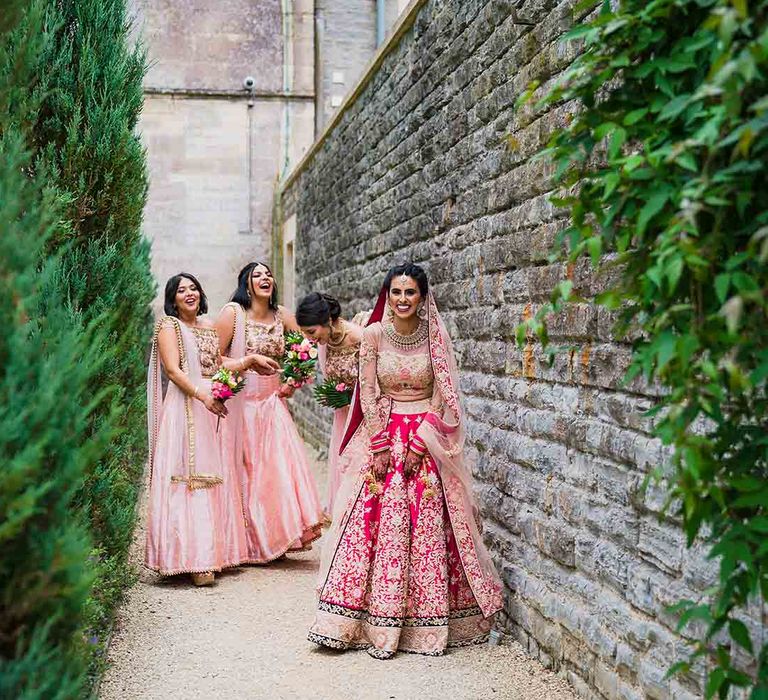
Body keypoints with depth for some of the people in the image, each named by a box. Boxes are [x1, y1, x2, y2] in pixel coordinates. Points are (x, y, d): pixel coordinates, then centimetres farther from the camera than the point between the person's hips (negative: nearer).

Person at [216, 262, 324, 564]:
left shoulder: (282, 316, 5)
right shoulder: (233, 312, -8)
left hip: (272, 402, 4)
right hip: (241, 403, -4)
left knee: (280, 467, 0)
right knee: (245, 472, 1)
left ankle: (276, 539, 12)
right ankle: (248, 543, 11)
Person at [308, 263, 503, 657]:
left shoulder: (436, 337, -2)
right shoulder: (374, 335, 0)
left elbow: (443, 398, -3)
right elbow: (368, 395, -1)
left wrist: (418, 444, -11)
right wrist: (380, 447, -8)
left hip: (427, 440, 0)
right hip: (382, 436, 0)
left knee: (428, 527, -2)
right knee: (380, 524, -4)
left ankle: (427, 622, 7)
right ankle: (378, 624, 1)